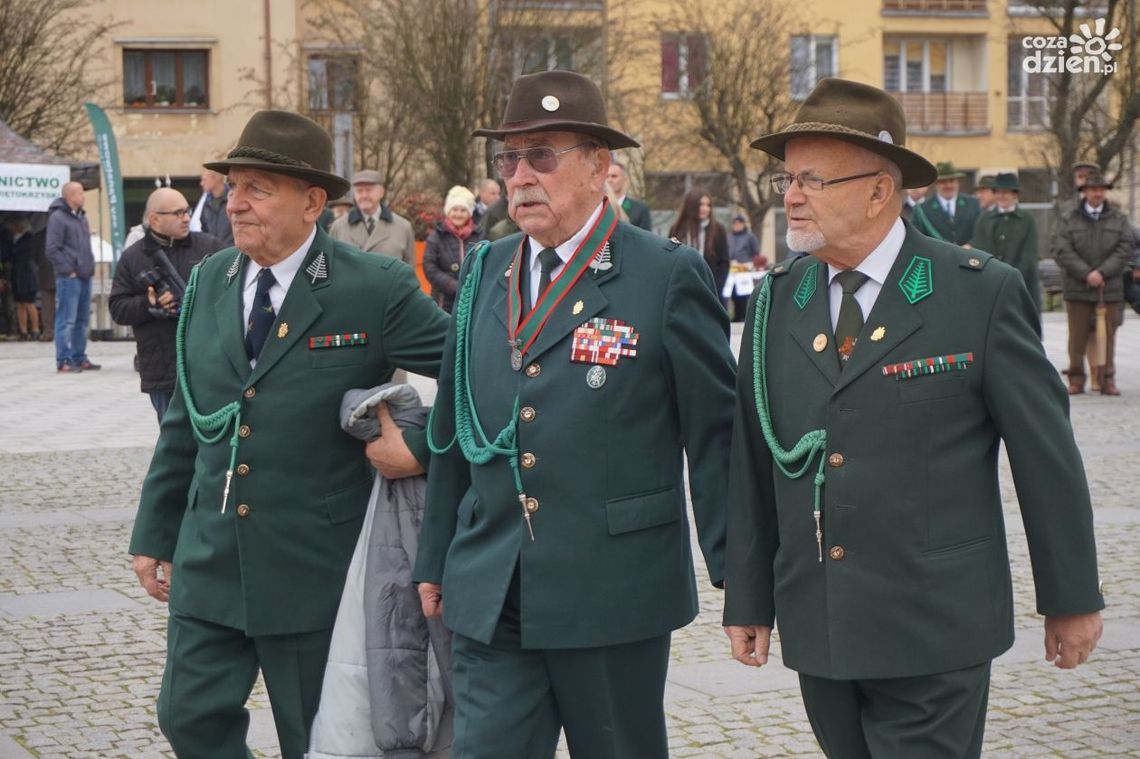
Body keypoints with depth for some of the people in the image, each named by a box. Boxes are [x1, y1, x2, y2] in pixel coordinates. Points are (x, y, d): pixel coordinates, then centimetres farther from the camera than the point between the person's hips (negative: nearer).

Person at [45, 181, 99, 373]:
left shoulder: (81, 216, 17)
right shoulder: (58, 217, -10)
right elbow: (51, 249, -15)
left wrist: (90, 266, 13)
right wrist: (68, 270, -14)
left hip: (85, 276, 9)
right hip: (69, 278, -9)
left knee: (82, 320, 12)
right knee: (66, 320, -7)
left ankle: (79, 358, 19)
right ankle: (64, 361, -5)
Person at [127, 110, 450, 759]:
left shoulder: (375, 289, -11)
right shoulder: (210, 282, 6)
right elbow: (184, 422, 12)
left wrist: (421, 445, -17)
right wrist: (156, 533, 13)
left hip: (313, 572, -4)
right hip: (209, 560, 5)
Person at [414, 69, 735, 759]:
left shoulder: (669, 276, -5)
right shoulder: (485, 273, 10)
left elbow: (716, 434, -5)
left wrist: (737, 576, -6)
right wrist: (436, 559, 18)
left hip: (616, 597, -4)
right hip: (491, 597, 4)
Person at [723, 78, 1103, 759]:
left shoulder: (981, 293, -6)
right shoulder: (777, 301, 6)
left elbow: (1046, 453, -2)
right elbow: (752, 463, 9)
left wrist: (1072, 598, 1)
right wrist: (748, 601, 10)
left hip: (934, 634, -4)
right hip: (816, 627, 4)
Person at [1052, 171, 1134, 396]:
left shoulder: (1119, 220, 9)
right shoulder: (1069, 220, 5)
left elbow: (1125, 251, 0)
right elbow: (1061, 251, -4)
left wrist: (1101, 272, -12)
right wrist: (1086, 274, -13)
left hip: (1110, 288, 1)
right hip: (1077, 289, -1)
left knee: (1108, 336, 3)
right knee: (1077, 337, 0)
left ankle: (1108, 380, 9)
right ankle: (1076, 380, 7)